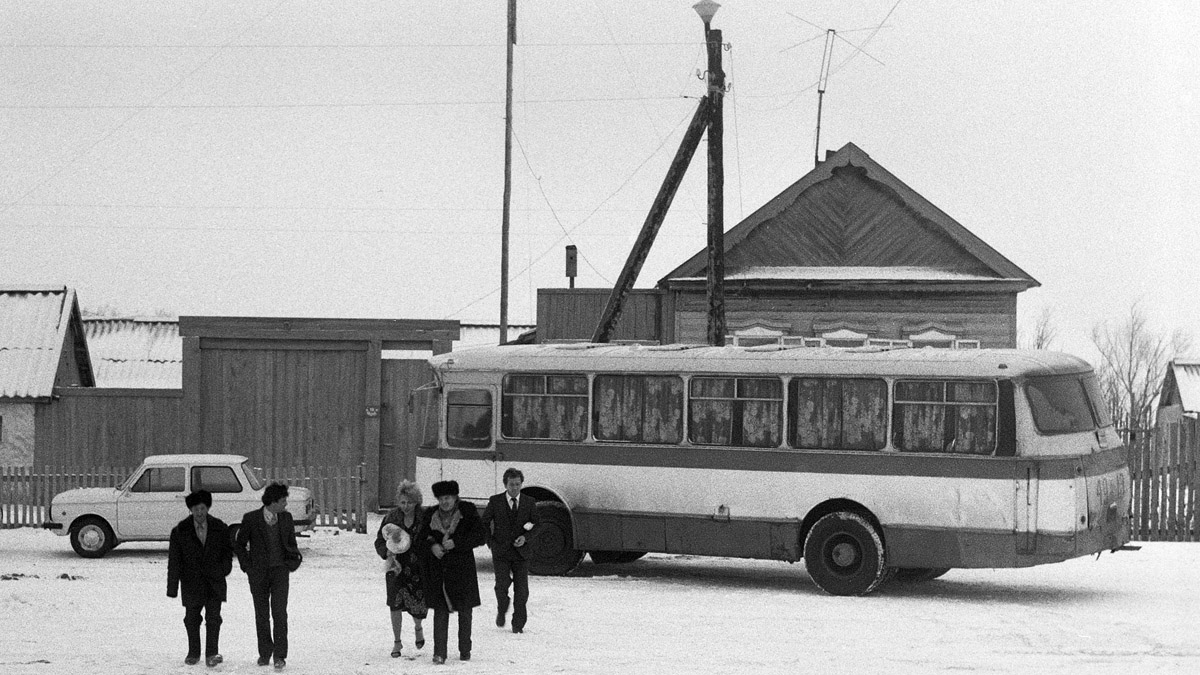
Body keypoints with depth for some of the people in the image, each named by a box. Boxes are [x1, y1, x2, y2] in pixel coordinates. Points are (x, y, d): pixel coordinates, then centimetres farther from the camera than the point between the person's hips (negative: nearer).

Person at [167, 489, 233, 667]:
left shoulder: (219, 528, 2)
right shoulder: (180, 531, -2)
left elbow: (228, 550, 14)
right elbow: (174, 560, -2)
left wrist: (223, 568, -2)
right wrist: (172, 586, -5)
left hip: (214, 582, 0)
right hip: (191, 582, 0)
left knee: (213, 618, -9)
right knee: (192, 619, 10)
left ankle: (211, 654, -9)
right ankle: (193, 653, 25)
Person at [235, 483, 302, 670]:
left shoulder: (286, 518, 4)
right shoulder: (251, 519, -5)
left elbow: (291, 543, 18)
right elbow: (239, 544, 5)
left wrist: (292, 562, 5)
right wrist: (247, 566, -2)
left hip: (280, 570, 1)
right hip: (258, 572, 0)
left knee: (279, 612, -11)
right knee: (261, 614, 7)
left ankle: (280, 655, -9)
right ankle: (264, 653, 19)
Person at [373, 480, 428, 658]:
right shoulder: (391, 517, -2)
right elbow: (379, 542, 2)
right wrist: (388, 553, -16)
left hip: (418, 568, 0)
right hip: (397, 567, 0)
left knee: (419, 606, 3)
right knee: (396, 603, -6)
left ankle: (417, 628, 38)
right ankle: (396, 642, 7)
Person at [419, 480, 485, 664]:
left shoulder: (468, 512, -2)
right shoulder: (430, 515, 6)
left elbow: (481, 536, -9)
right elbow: (421, 539, 9)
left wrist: (455, 543, -18)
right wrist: (432, 546, -14)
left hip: (462, 568, -1)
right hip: (437, 571, 1)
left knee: (465, 611, 8)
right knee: (440, 611, -6)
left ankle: (465, 650, 22)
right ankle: (439, 652, -6)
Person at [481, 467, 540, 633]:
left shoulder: (529, 502, 4)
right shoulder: (495, 501, 1)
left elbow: (536, 525, 9)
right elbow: (484, 523, 11)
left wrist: (525, 537, -9)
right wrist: (490, 542, 2)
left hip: (521, 551, 1)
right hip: (501, 551, -1)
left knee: (521, 589, -1)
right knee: (502, 584, -14)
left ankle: (518, 623, 11)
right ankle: (502, 611, 16)